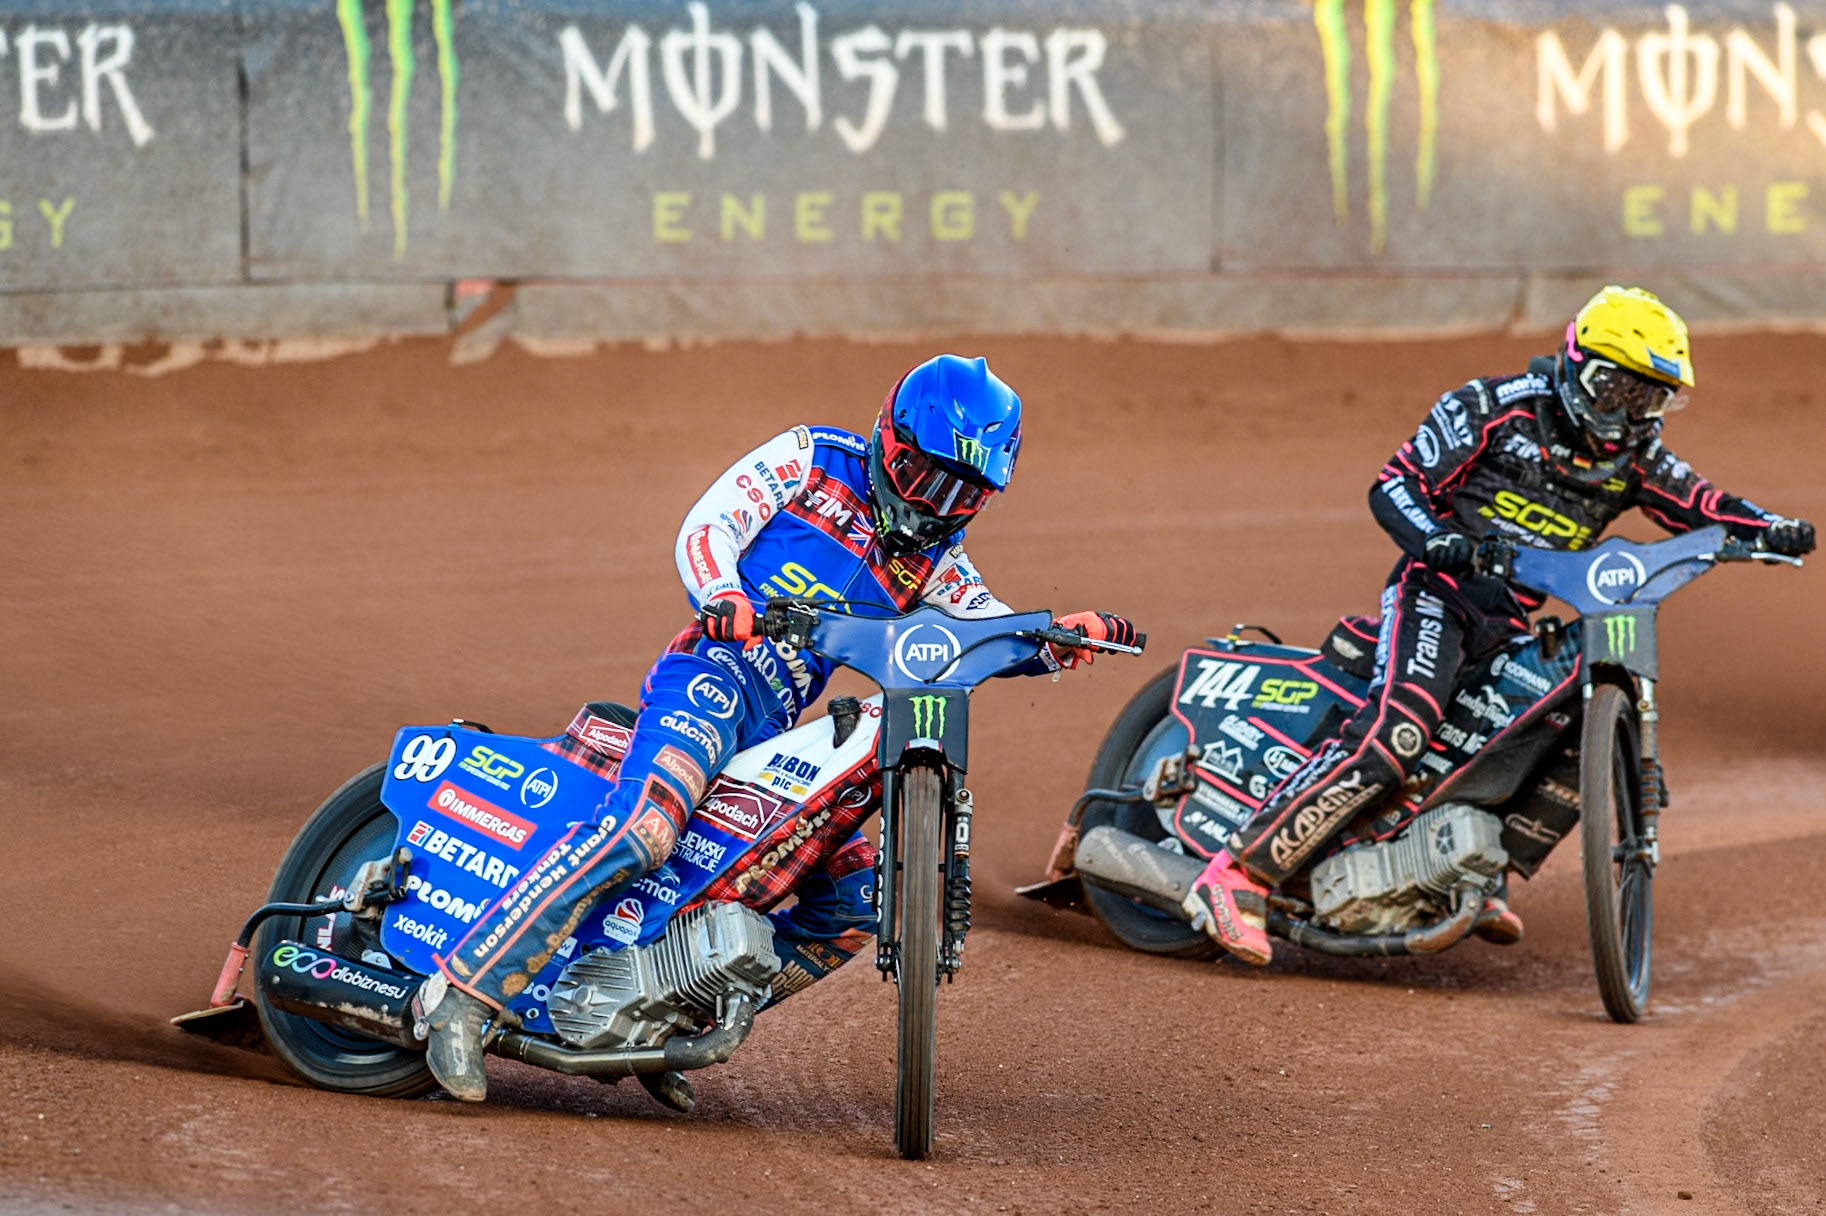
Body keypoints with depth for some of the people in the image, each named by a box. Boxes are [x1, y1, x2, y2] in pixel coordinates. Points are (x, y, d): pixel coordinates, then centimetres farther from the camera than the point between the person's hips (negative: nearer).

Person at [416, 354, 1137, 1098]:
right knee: (643, 828, -32)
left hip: (776, 731, 8)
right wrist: (723, 595, -23)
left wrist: (1065, 639, -10)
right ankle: (467, 996, -33)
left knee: (851, 905, 5)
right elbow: (707, 527, -2)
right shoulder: (812, 458, 7)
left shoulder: (932, 562, 22)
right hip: (715, 673, -7)